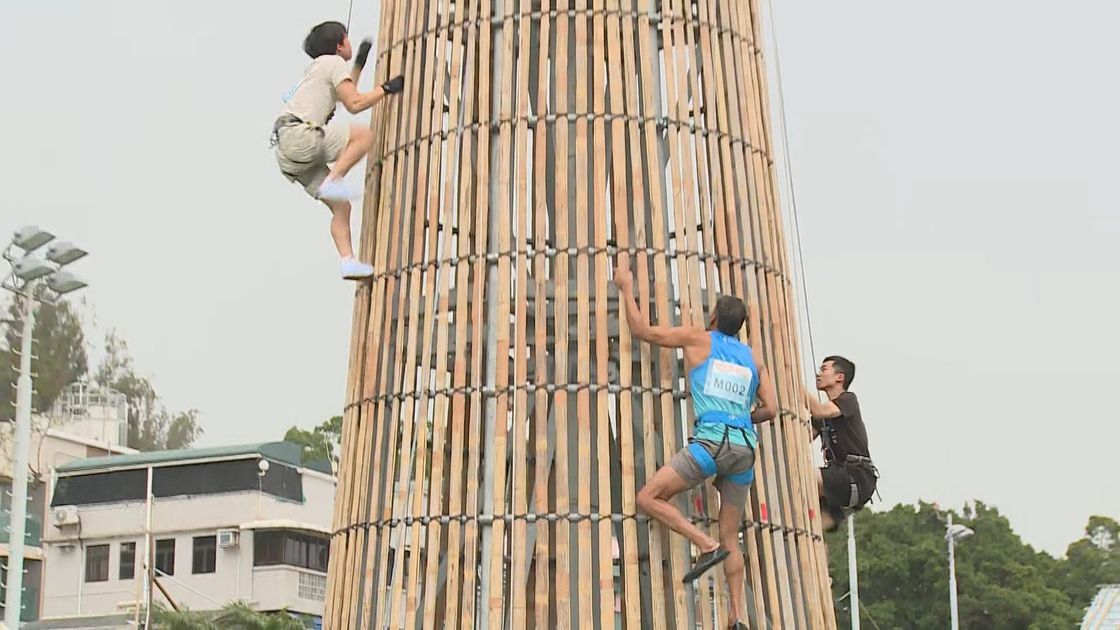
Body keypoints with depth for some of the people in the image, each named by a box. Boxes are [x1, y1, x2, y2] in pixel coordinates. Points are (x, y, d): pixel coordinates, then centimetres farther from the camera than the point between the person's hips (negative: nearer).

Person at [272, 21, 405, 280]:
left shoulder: (318, 67, 31)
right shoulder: (334, 62, 4)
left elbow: (344, 96, 50)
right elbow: (354, 104, -7)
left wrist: (360, 63, 50)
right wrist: (386, 88, 4)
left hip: (289, 155, 9)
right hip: (298, 134, -9)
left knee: (341, 207, 5)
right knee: (364, 135, -11)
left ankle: (347, 261, -5)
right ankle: (333, 181, -19)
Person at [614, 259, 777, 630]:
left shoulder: (698, 339, 8)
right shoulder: (753, 357, 20)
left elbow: (643, 330, 10)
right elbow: (770, 409, 17)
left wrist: (626, 288, 22)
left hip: (711, 442, -6)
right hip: (745, 448, 6)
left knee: (648, 498, 0)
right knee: (731, 537, 11)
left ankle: (707, 546, -13)